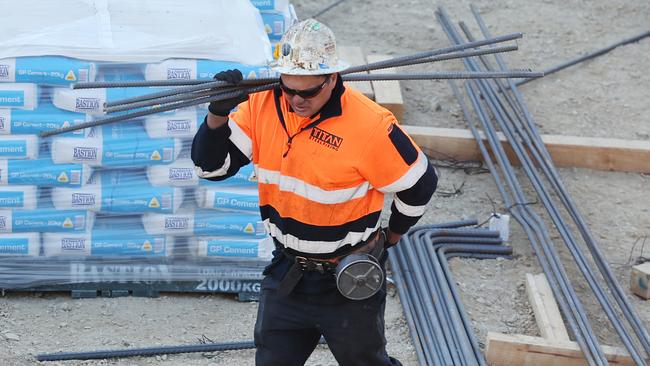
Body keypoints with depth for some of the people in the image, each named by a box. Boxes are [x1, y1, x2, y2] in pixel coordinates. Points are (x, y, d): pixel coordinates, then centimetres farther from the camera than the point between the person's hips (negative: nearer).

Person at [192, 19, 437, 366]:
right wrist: (218, 114, -26)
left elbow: (419, 184, -9)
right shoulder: (262, 105, -10)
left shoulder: (371, 125, -23)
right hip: (287, 271, 4)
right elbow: (211, 166, -8)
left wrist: (390, 237, 6)